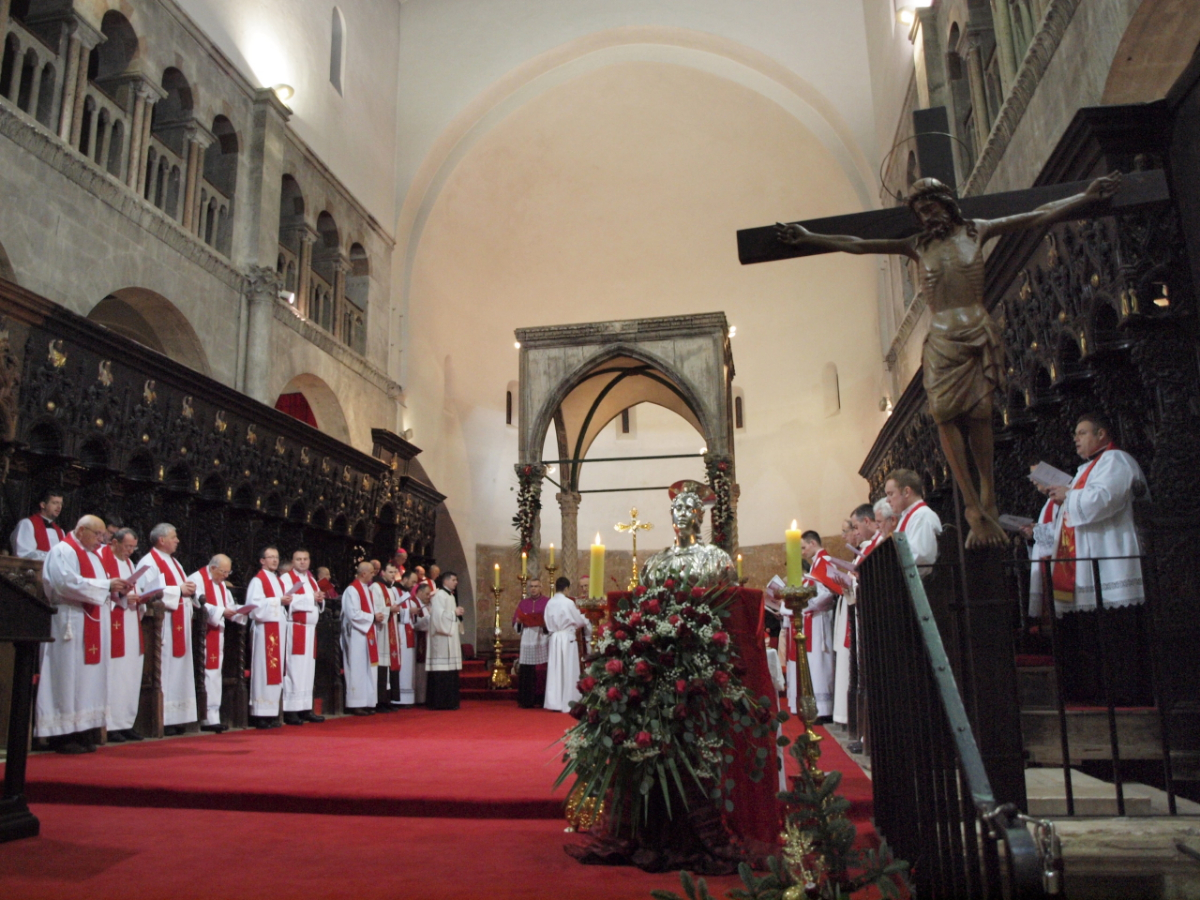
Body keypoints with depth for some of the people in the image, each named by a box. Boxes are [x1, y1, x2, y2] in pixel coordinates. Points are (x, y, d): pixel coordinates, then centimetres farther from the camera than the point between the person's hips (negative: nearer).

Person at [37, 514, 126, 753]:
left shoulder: (91, 556, 21)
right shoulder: (62, 551, -7)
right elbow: (67, 583, -20)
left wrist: (114, 588, 2)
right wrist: (106, 584, -16)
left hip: (90, 625, 9)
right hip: (70, 623, -9)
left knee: (88, 678, 6)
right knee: (68, 677, -7)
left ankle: (81, 730, 9)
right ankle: (62, 735, -3)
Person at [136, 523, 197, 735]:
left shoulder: (173, 562, 21)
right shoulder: (149, 562, -8)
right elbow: (149, 592, -19)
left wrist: (189, 589, 3)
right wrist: (178, 590, -16)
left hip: (179, 626, 9)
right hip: (162, 624, -9)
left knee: (178, 670, 8)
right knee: (164, 671, -9)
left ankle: (174, 718, 13)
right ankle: (162, 720, -5)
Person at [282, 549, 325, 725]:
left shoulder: (311, 580, 19)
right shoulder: (286, 579, -4)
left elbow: (320, 605, 22)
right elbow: (287, 602, -18)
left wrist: (320, 600, 0)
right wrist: (311, 598, -16)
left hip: (310, 630, 7)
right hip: (294, 629, -7)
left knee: (308, 670, 8)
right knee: (294, 669, -8)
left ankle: (306, 708, 13)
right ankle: (290, 711, -5)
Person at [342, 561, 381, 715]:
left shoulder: (367, 588, 14)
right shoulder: (352, 590, -14)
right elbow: (353, 614, -20)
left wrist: (376, 616, 2)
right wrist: (373, 617, -13)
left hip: (368, 633, 9)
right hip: (357, 635, -9)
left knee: (368, 669, 9)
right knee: (357, 669, -4)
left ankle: (366, 703, 14)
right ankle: (355, 704, 2)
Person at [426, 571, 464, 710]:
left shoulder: (450, 596, 19)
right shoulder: (439, 595, -11)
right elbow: (438, 615, -20)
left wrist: (457, 613, 6)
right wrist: (454, 612, -10)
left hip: (450, 635, 10)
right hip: (442, 636, -10)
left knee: (450, 670, 8)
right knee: (442, 671, -9)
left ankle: (449, 701, 12)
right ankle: (440, 701, -5)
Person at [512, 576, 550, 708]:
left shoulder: (548, 602, 5)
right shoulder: (523, 603, 16)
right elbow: (515, 623, 16)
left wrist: (545, 623, -18)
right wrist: (519, 622, -6)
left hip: (542, 642, -3)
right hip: (527, 642, 3)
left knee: (542, 672, -6)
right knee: (526, 672, -1)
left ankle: (541, 700, 0)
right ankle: (527, 701, 5)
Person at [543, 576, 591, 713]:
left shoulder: (550, 603, 1)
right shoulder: (568, 602, -12)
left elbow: (548, 622, 7)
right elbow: (579, 621, -3)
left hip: (554, 638, 5)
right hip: (567, 639, -5)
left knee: (555, 671, 8)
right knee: (567, 671, 1)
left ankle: (554, 702, 11)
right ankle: (566, 703, 3)